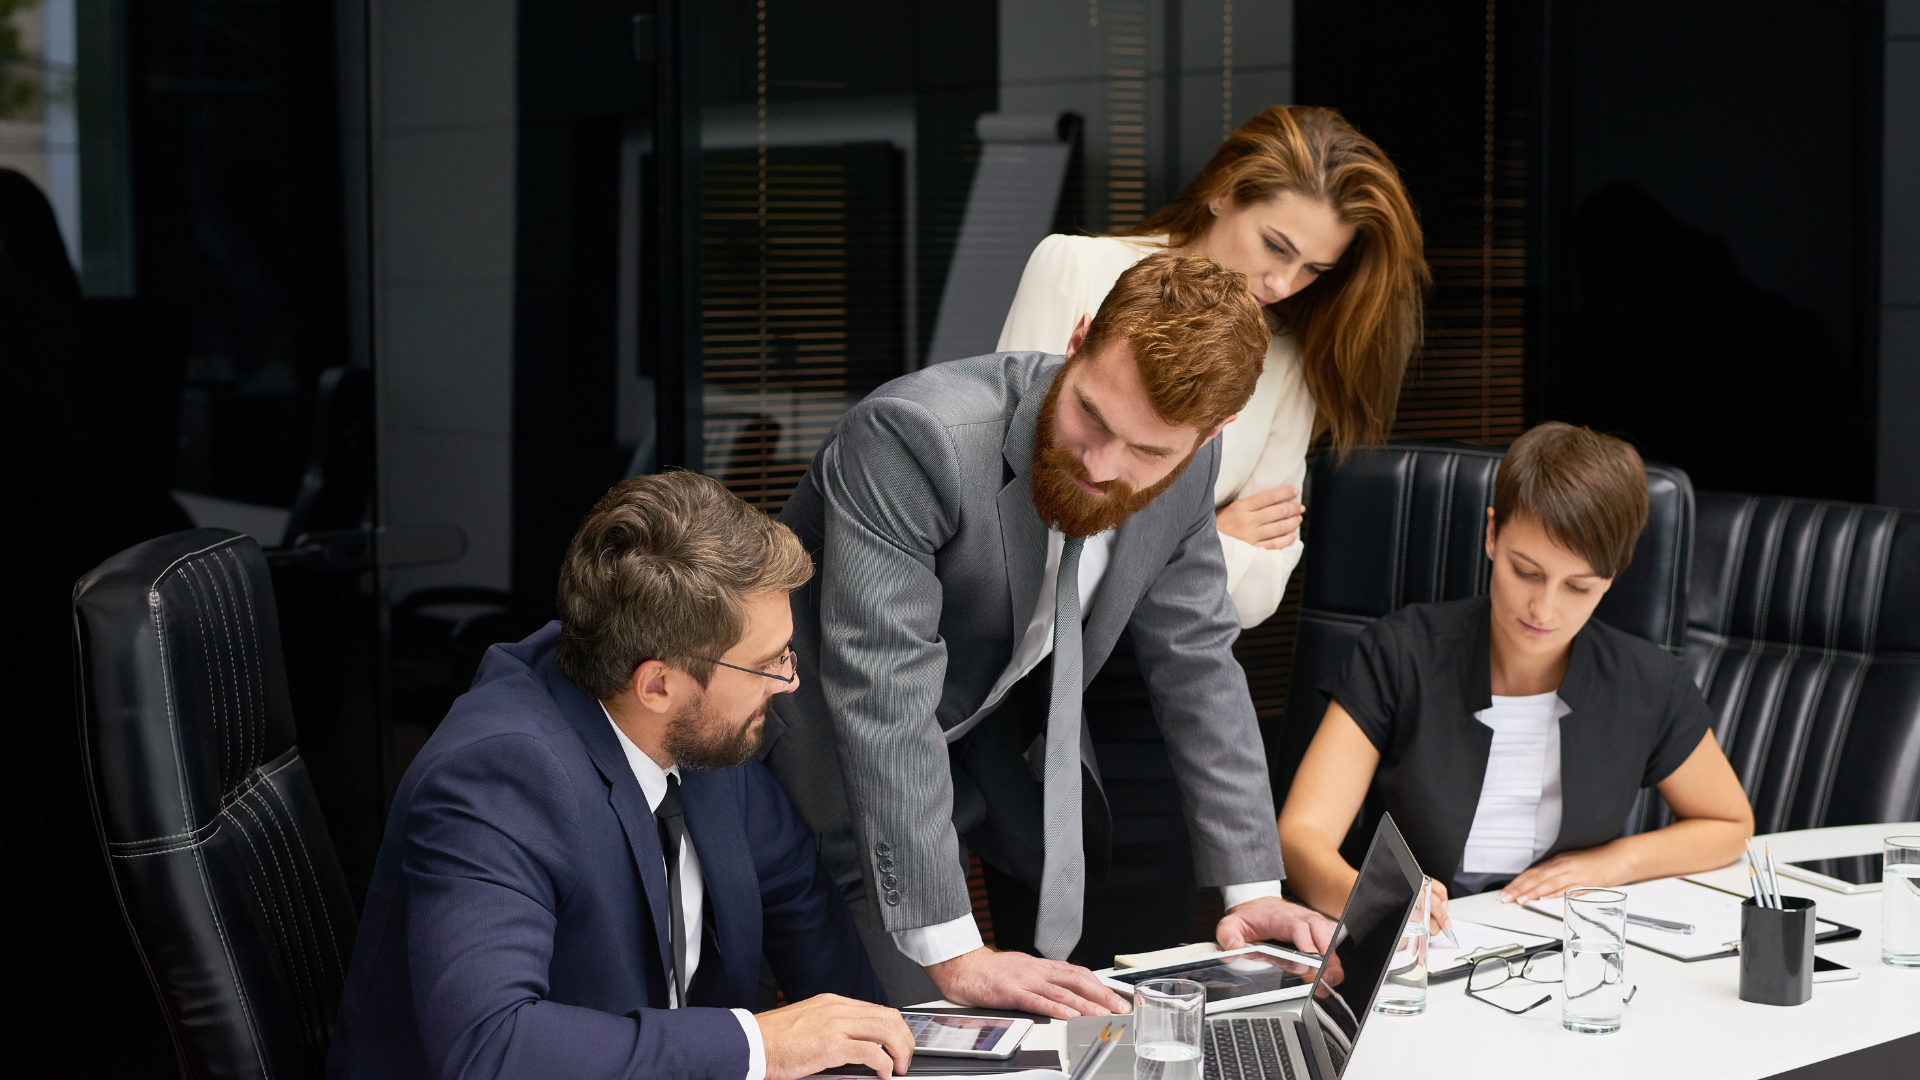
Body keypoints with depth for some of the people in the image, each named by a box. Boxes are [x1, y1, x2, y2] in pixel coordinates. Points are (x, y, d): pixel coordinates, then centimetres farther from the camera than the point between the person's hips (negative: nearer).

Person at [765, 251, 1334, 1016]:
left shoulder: (1188, 468, -15)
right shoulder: (915, 435, -36)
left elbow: (1196, 664, -3)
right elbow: (883, 694, -39)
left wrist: (1252, 888, -7)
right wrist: (950, 953, -41)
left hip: (1002, 721, 6)